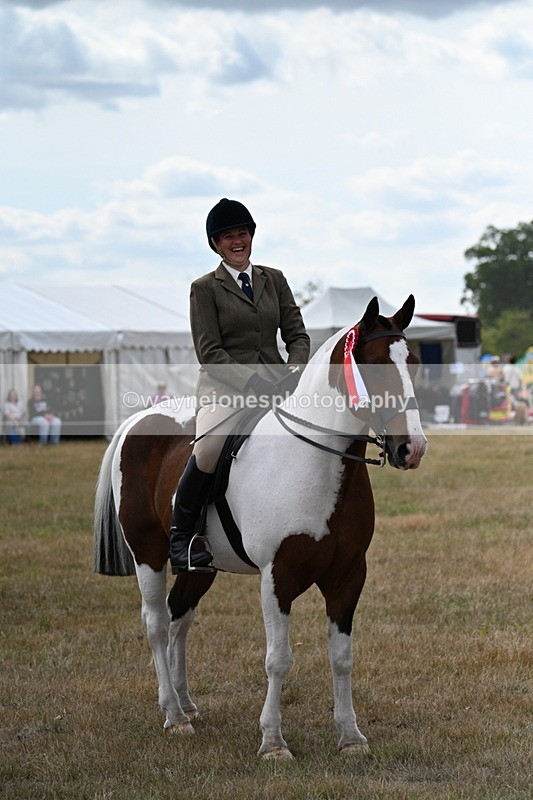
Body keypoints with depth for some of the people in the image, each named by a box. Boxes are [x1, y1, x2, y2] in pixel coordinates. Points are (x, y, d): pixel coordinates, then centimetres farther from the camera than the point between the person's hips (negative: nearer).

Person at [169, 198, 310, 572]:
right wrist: (252, 384, -17)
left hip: (276, 384, 5)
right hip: (224, 387, -5)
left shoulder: (274, 279, 16)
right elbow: (210, 353, -5)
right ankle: (179, 537, -18)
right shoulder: (205, 288, 4)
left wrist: (294, 370, -8)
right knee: (209, 447, -33)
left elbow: (297, 335, 13)